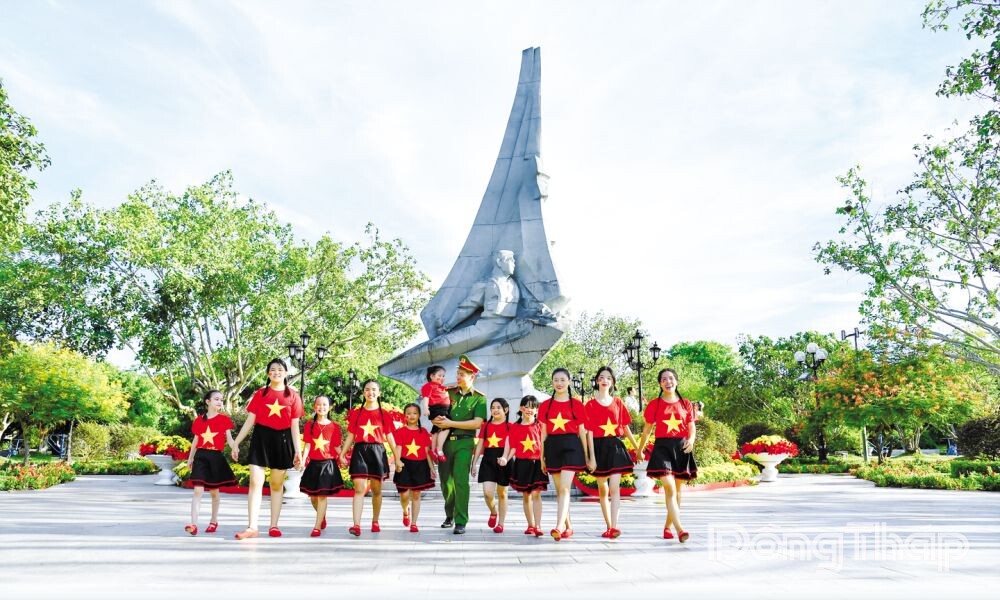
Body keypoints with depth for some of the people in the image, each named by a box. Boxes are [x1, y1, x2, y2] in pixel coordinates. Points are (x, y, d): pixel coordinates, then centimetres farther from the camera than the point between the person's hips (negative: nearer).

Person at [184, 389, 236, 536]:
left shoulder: (224, 419, 2)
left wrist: (235, 447, -25)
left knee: (214, 491, 10)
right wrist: (190, 458, 17)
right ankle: (193, 524, -15)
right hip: (200, 456, 1)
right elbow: (195, 440, 15)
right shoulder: (199, 420, 7)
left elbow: (229, 438, -5)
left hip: (216, 457, 0)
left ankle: (214, 521, 25)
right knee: (198, 490, -10)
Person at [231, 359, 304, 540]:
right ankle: (252, 527, -6)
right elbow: (249, 421, 5)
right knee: (255, 482, -7)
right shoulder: (260, 394, 5)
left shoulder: (293, 396, 4)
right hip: (261, 438, 0)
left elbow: (295, 427, 3)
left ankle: (274, 525, 17)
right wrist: (236, 443, 1)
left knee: (277, 485, 8)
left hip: (282, 440, 0)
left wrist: (298, 451, -3)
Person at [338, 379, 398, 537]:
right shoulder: (356, 413, 8)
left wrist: (397, 457, 2)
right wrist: (342, 454, 2)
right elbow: (350, 436, 9)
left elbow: (389, 437, 6)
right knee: (359, 489, -11)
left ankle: (375, 522, 26)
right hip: (359, 451, 0)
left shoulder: (384, 414, 6)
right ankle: (356, 525, -18)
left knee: (376, 490, 9)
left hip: (377, 451, 1)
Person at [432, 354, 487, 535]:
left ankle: (461, 522, -7)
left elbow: (477, 423, -9)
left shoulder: (479, 398, 1)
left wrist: (450, 423, -13)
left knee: (460, 480, -14)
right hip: (445, 441, 4)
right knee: (446, 481, 10)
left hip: (464, 442, -4)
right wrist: (437, 420, -8)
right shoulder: (449, 392, 11)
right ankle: (450, 515, 29)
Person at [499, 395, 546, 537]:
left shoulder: (539, 425, 2)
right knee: (526, 495, 9)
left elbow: (543, 445, 1)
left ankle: (538, 526, -10)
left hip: (537, 462, -2)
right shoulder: (515, 427, 5)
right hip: (522, 463, 2)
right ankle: (530, 525, 21)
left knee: (536, 494, -9)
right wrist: (506, 459, -9)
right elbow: (513, 447, 5)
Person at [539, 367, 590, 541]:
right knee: (559, 490, 9)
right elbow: (543, 433, 11)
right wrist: (542, 457, 10)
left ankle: (559, 526, -20)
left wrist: (586, 456, 5)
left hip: (571, 446, -3)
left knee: (564, 488, -14)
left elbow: (582, 431, 5)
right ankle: (568, 527, 20)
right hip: (552, 447, 3)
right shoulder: (545, 405, 8)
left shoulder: (576, 404, 3)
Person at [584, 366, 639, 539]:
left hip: (615, 447, 1)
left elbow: (626, 428, 14)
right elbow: (589, 432, -5)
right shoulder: (590, 405, 0)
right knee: (602, 490, 9)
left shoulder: (618, 403, 7)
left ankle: (614, 526, -17)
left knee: (614, 487, -12)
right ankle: (608, 526, 20)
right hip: (599, 447, 0)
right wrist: (592, 457, -11)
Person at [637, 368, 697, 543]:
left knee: (677, 491, 9)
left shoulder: (686, 404, 7)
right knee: (670, 489, -16)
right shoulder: (654, 404, 3)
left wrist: (691, 440, -13)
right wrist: (640, 449, 14)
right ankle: (680, 529, -20)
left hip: (681, 448, 3)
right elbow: (647, 429, 10)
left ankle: (667, 527, 23)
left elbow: (691, 429, 8)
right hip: (662, 447, -3)